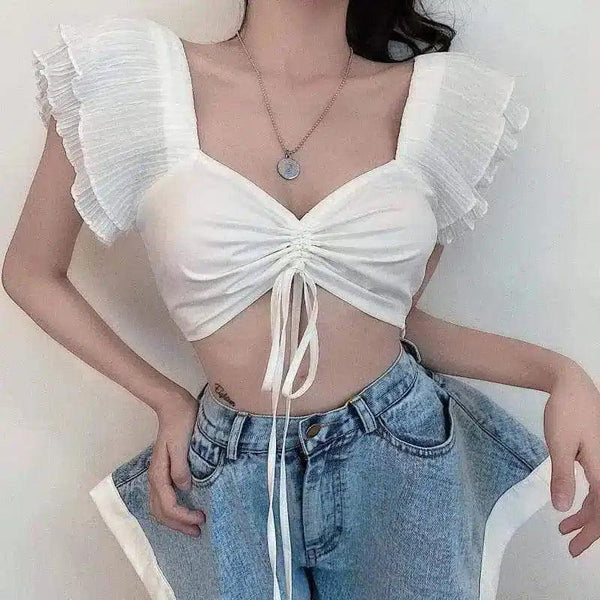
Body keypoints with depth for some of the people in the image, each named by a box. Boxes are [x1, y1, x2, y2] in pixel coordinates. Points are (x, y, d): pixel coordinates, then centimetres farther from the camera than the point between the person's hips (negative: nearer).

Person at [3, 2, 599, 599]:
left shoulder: (442, 98, -5)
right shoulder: (129, 76, -11)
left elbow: (399, 317, 3)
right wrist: (167, 400, -1)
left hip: (405, 457, 2)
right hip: (238, 479, -1)